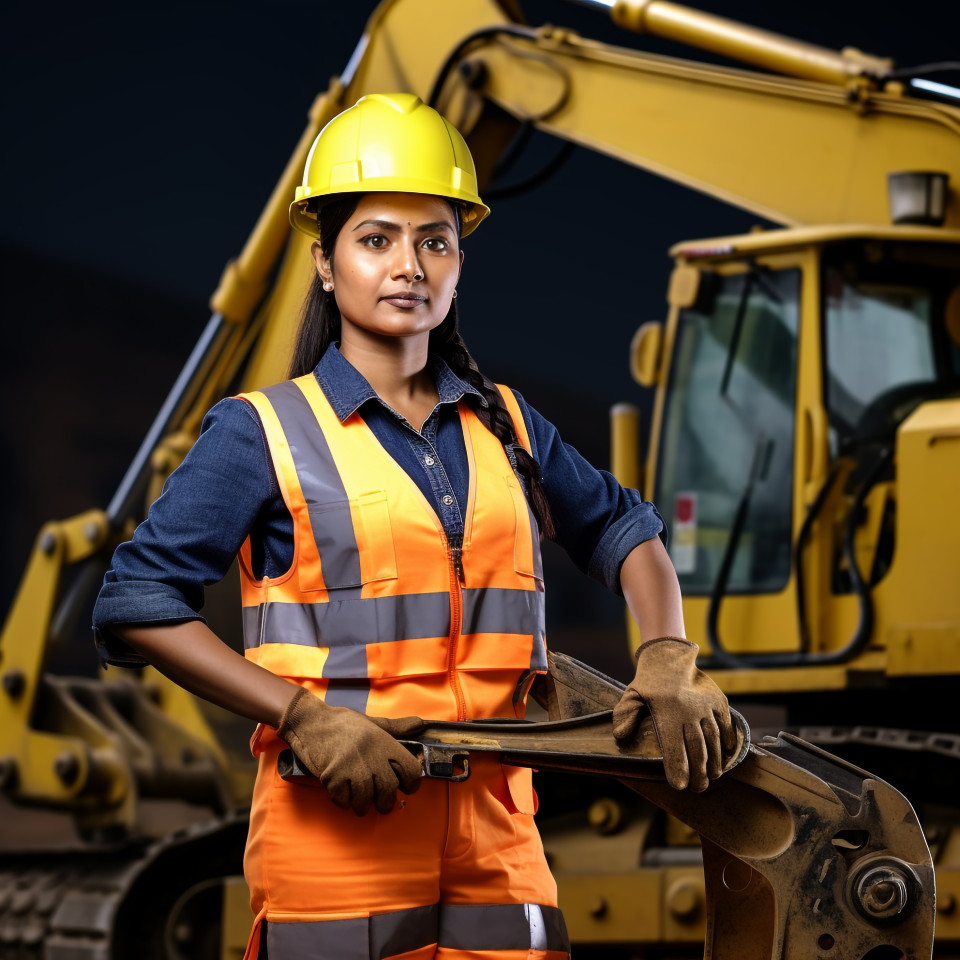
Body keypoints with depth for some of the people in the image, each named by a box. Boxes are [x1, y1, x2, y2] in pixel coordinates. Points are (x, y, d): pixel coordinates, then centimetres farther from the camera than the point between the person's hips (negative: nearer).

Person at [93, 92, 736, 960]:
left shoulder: (504, 427, 14)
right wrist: (303, 717, -15)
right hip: (336, 830, -4)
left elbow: (621, 529, 27)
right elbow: (136, 605, -5)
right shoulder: (265, 432, 0)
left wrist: (667, 662, 7)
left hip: (492, 832, 4)